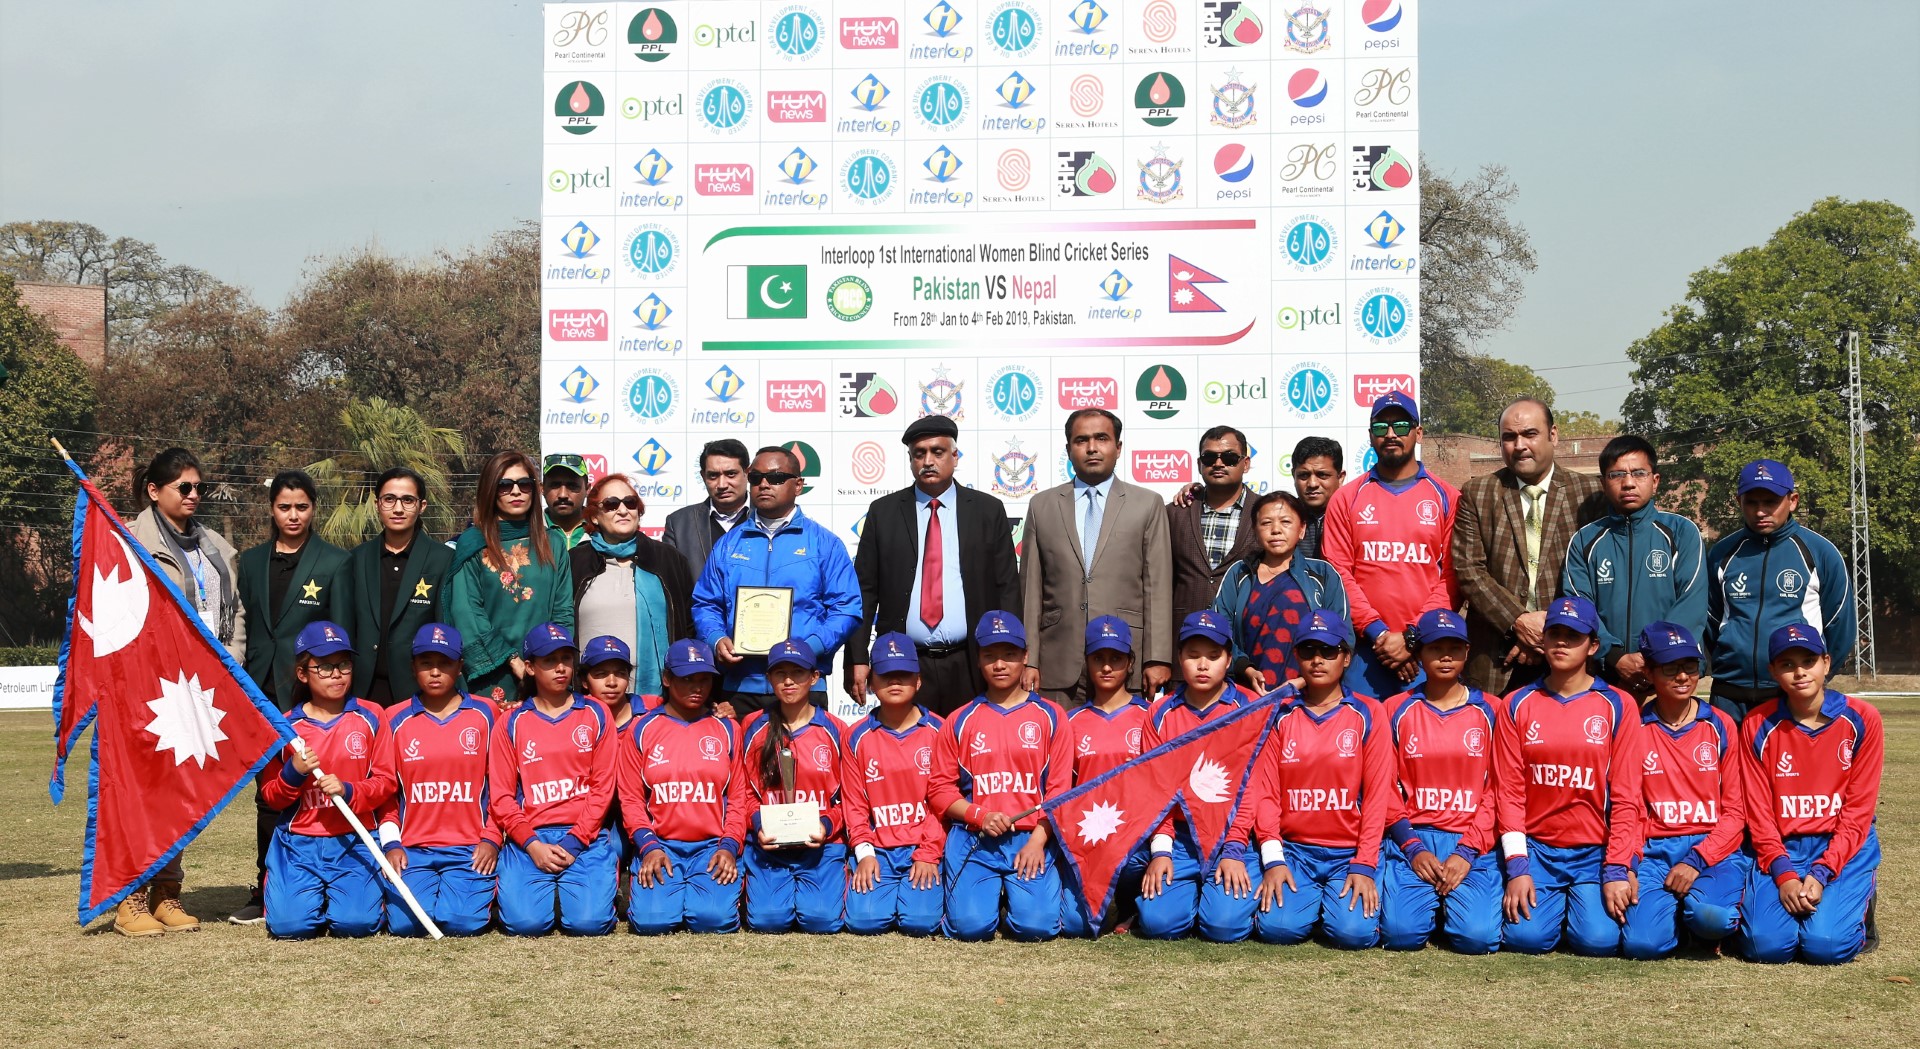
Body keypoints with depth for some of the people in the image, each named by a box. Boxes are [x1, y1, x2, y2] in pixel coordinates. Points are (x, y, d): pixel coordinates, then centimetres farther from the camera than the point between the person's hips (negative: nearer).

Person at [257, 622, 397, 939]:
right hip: (298, 843, 1)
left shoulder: (369, 719, 2)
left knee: (356, 922, -21)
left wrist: (348, 791, -17)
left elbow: (386, 781, 1)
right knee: (289, 925, -19)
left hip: (353, 842, -1)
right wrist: (293, 773, -14)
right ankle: (315, 895, 17)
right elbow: (270, 796, 7)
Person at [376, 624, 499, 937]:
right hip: (412, 849, 1)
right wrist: (391, 843, -1)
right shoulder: (395, 720, 7)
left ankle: (480, 887, 12)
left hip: (471, 849, -1)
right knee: (405, 922, -21)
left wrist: (492, 839, -2)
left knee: (463, 921, -23)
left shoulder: (486, 714, 6)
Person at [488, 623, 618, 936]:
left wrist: (574, 842, -9)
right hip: (530, 838, 0)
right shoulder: (511, 722, 7)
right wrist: (532, 845, -11)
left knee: (589, 921, -23)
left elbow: (602, 788, 3)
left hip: (585, 837, 0)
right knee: (526, 922, -23)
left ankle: (569, 885, 12)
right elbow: (501, 796, 3)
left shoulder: (596, 715, 7)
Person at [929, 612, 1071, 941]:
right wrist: (980, 816, -10)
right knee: (970, 926, -21)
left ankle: (1016, 892, 14)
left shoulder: (1050, 716, 6)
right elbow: (941, 789, 6)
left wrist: (1037, 841, -10)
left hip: (1030, 838, 0)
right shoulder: (960, 721, 9)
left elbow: (1059, 788, 2)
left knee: (1037, 925, -21)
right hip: (973, 840, 0)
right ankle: (993, 893, 15)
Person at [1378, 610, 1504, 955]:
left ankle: (1456, 898, 12)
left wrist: (1467, 851, -9)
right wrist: (1413, 848, -8)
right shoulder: (1397, 710, 7)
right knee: (1401, 932, -23)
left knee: (1478, 936, -23)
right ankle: (1433, 902, 12)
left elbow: (1497, 790, 2)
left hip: (1474, 843, 0)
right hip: (1413, 839, 0)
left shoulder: (1489, 711, 6)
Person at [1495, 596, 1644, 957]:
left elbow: (1625, 796, -3)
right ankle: (1557, 903, 14)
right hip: (1536, 848, 1)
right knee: (1526, 936, -20)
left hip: (1595, 851, -1)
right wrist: (1517, 867, -9)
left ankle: (1585, 900, 15)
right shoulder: (1516, 706, 4)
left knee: (1598, 939, -20)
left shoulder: (1618, 706, 1)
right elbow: (1510, 792, 0)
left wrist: (1616, 870, -11)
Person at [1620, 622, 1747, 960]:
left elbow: (1735, 811, 2)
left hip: (1715, 848, 0)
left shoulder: (1721, 726, 5)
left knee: (1710, 916, -34)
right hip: (1655, 852, 1)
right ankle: (1681, 907, 7)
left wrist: (1697, 860, -12)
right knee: (1642, 942, -26)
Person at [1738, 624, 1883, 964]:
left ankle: (1859, 906, 11)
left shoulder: (1861, 719, -4)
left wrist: (1821, 874, -17)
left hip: (1844, 848, -1)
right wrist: (1784, 875, -17)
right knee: (1768, 944, -23)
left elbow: (1858, 811, -6)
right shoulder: (1758, 725, -1)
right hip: (1782, 848, 1)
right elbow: (1759, 812, -2)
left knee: (1827, 944, -23)